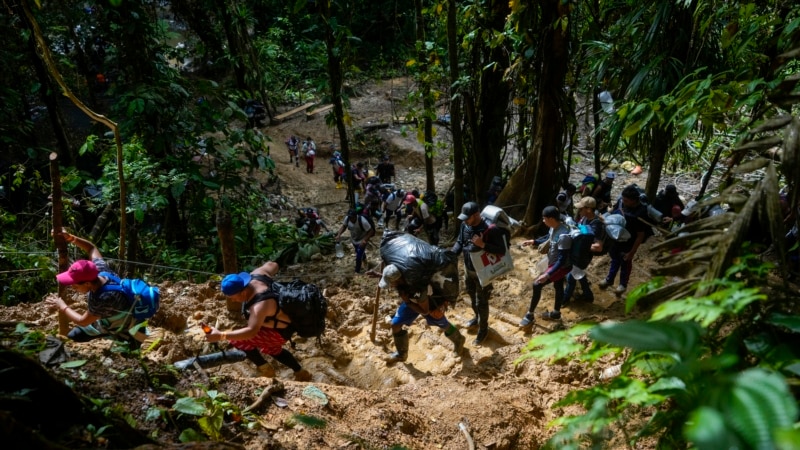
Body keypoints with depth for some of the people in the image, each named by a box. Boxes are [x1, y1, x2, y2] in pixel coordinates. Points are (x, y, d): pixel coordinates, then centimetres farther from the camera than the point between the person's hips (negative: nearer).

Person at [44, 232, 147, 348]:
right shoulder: (100, 269, -19)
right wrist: (72, 239, -15)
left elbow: (83, 321, -25)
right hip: (110, 320, 9)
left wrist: (62, 306, -10)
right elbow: (92, 248, 0)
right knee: (74, 335, 16)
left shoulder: (104, 298, -42)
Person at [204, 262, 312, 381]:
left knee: (237, 339, -15)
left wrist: (221, 336, -51)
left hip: (281, 331, -10)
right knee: (271, 349, 32)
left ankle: (264, 368, 6)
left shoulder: (260, 304, -40)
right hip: (282, 319, 10)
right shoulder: (255, 275, -16)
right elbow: (272, 265, 2)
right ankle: (301, 373, 42)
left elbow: (252, 331, -47)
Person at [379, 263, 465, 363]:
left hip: (431, 303, -6)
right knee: (395, 324, 1)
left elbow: (425, 311, -30)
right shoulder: (398, 274, -30)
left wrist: (407, 302, -32)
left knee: (443, 325, 19)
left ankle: (459, 340, 51)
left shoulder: (418, 289, -47)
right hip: (410, 299, 6)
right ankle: (401, 354, 23)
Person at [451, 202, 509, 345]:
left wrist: (482, 244, -36)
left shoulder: (490, 229, -28)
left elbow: (502, 250, -25)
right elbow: (459, 242, 4)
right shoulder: (465, 225, -9)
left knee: (481, 302, 8)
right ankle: (477, 318, 52)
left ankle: (483, 329, 28)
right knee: (472, 297, 26)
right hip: (468, 269, 6)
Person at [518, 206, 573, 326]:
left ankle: (529, 316, 5)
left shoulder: (563, 236, -36)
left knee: (537, 284, -10)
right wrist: (534, 242, 11)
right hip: (554, 263, 9)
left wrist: (547, 275, -36)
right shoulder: (554, 227, -8)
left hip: (561, 266, -9)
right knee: (558, 287, 25)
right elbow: (548, 238, 16)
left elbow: (562, 260, -33)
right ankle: (556, 313, 46)